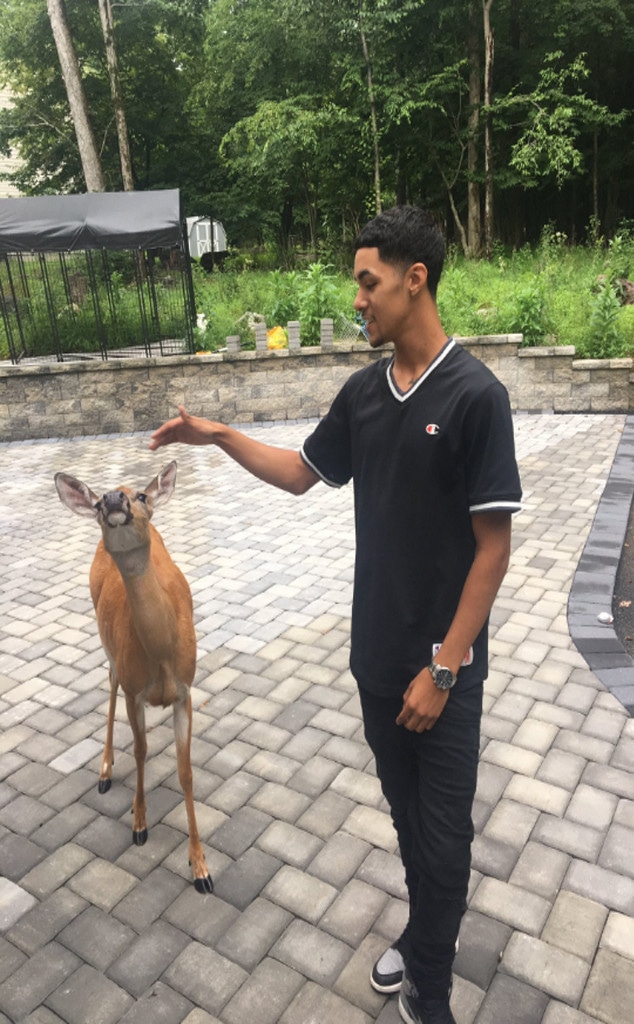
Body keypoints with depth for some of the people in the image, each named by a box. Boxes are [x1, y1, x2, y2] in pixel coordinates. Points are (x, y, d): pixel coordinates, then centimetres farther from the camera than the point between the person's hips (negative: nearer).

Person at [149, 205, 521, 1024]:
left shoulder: (474, 395, -17)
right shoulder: (363, 391, 2)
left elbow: (494, 546, -16)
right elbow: (301, 473, 15)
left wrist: (443, 668, -15)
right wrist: (219, 437, 3)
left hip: (442, 666, -5)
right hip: (373, 653, 6)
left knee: (443, 831, 12)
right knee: (404, 812, 23)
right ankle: (423, 934, 48)